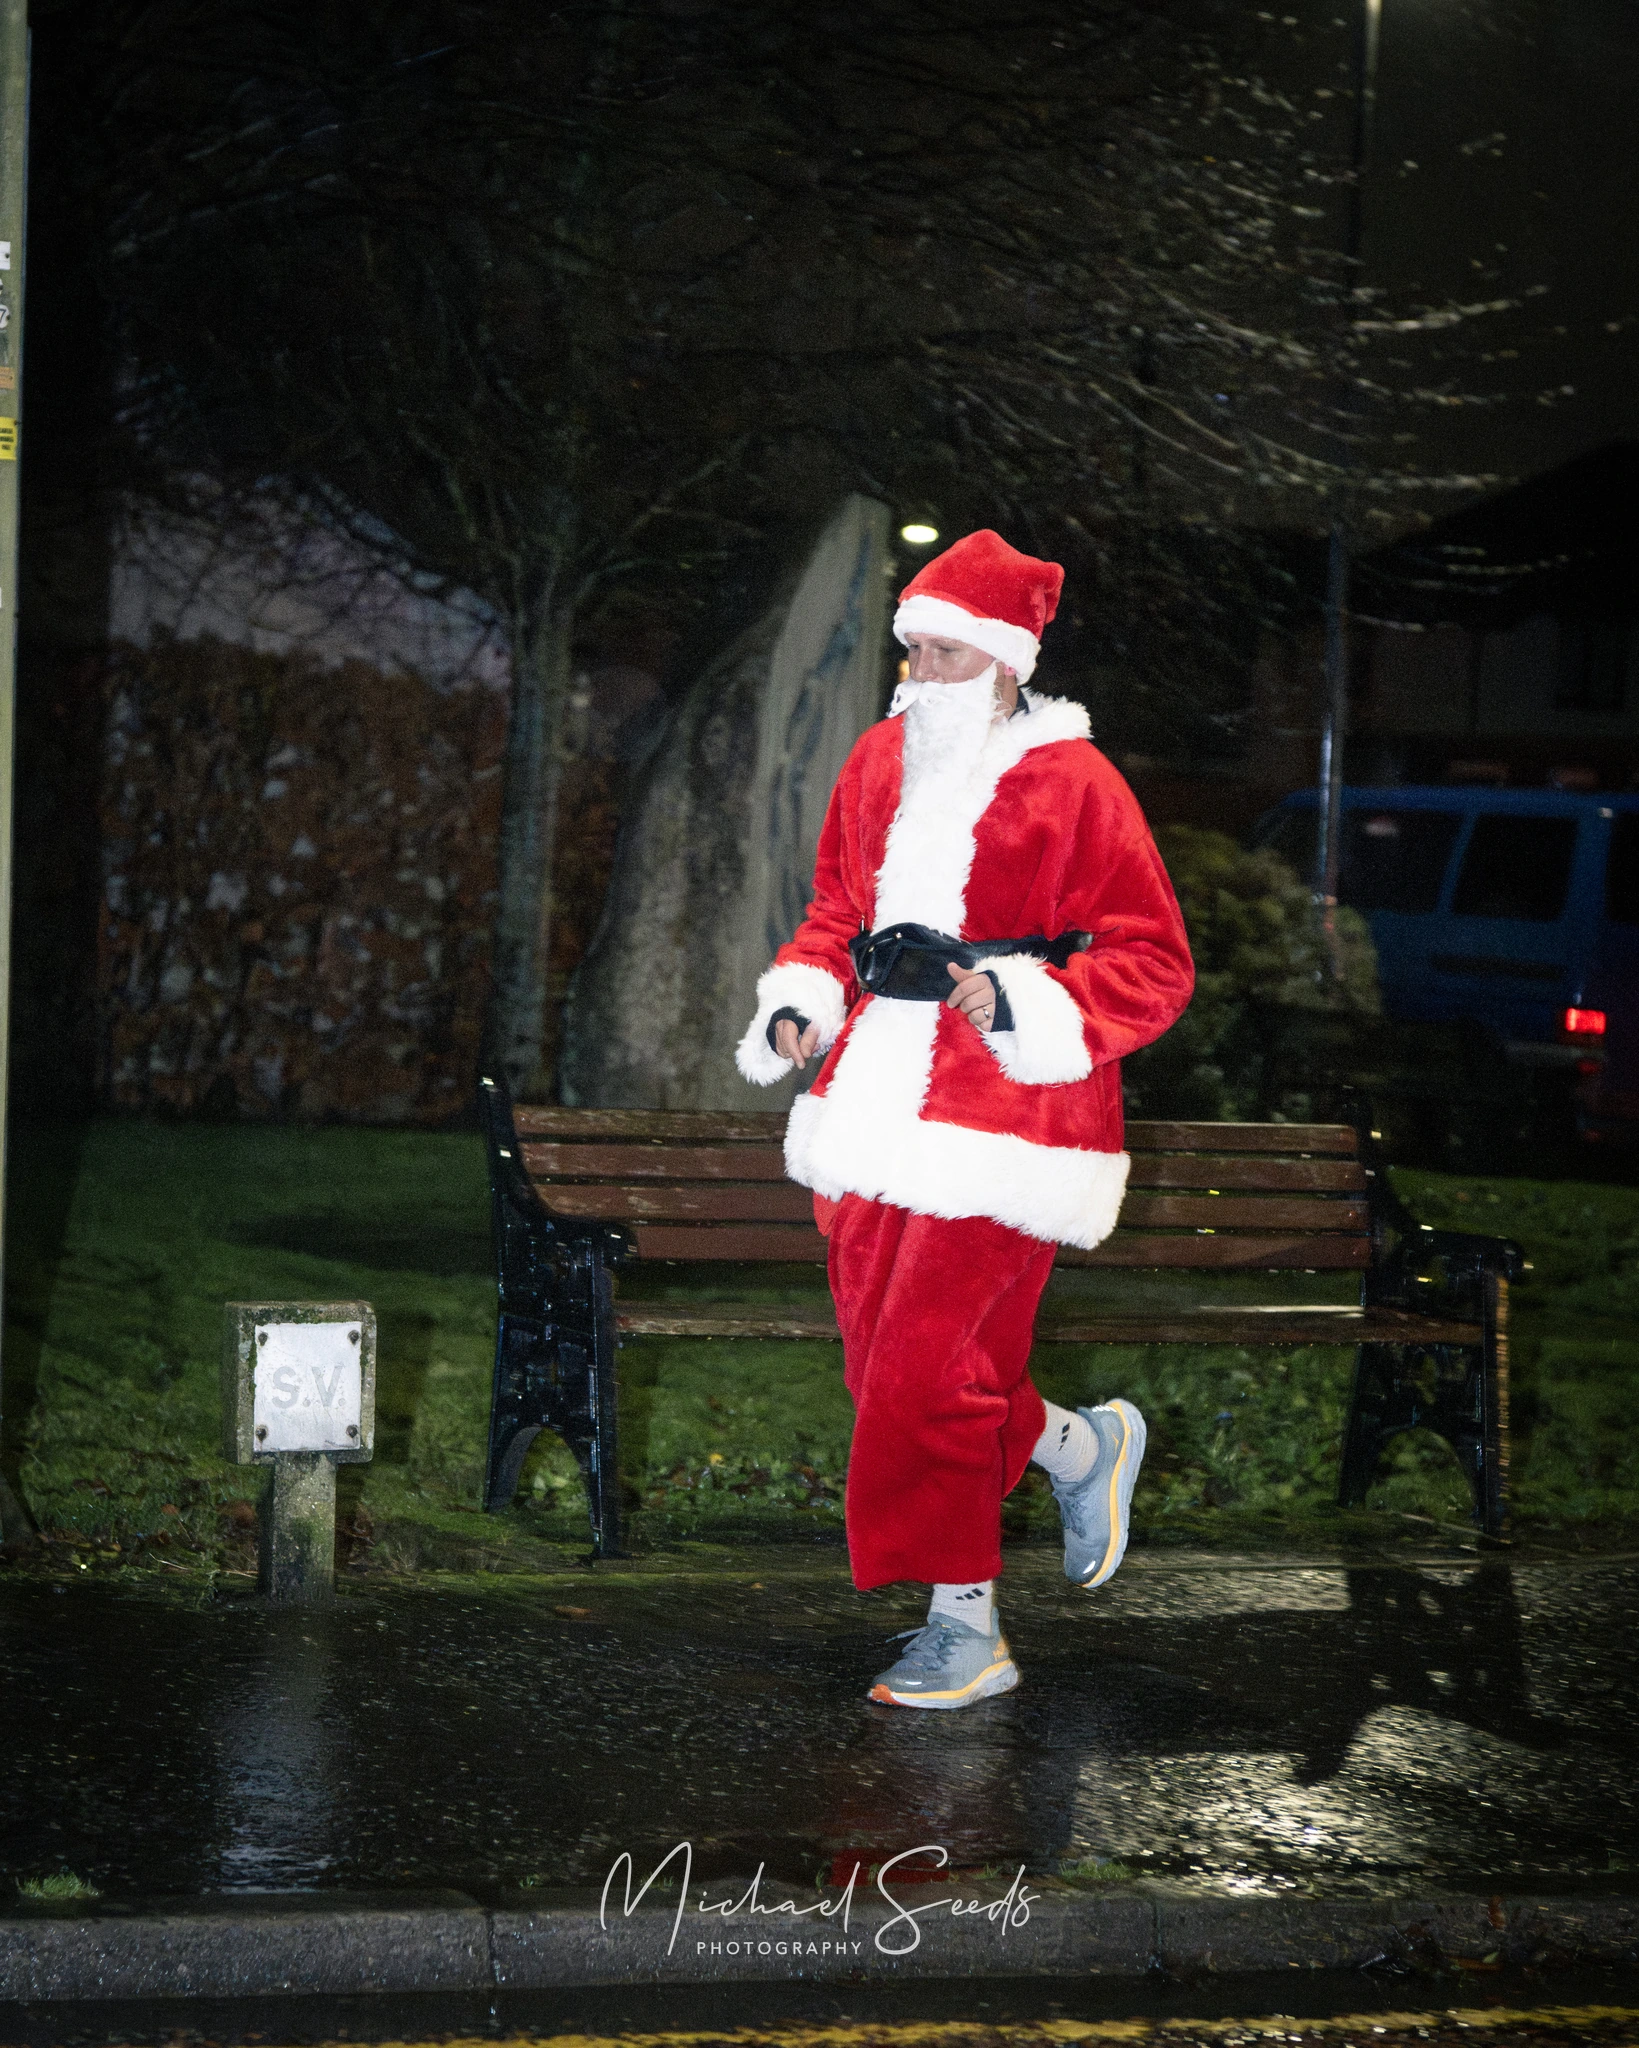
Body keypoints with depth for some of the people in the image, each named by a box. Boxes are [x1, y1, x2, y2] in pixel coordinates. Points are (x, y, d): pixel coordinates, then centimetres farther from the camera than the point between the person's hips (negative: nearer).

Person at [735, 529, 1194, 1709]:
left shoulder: (1070, 782, -6)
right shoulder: (881, 763, 12)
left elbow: (1154, 960, -6)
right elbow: (840, 908, 25)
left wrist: (1027, 1006, -21)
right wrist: (802, 1001, 6)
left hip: (1002, 1111, -7)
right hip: (878, 1100, 7)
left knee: (927, 1364, -10)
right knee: (886, 1360, 8)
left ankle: (967, 1634, 4)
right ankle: (1085, 1449, 35)